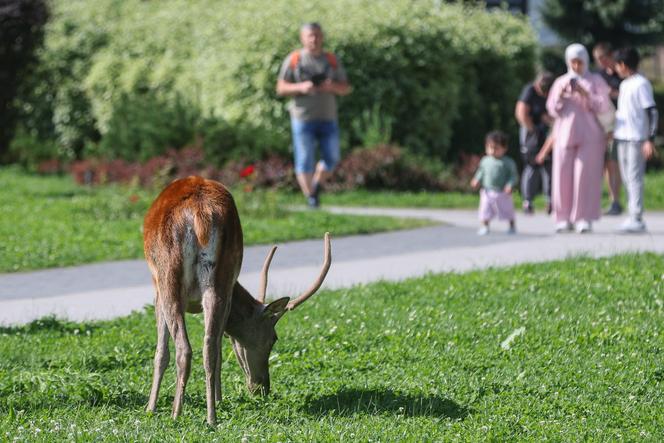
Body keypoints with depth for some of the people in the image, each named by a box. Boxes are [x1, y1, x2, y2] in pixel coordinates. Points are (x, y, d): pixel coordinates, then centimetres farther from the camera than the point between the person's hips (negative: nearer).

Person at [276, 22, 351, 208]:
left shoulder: (332, 60, 7)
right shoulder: (293, 60, 0)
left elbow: (346, 88, 8)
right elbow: (281, 88, 0)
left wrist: (333, 86, -15)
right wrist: (301, 87, -18)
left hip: (328, 118, 3)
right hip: (303, 118, -3)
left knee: (331, 159, 5)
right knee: (305, 160, -5)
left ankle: (316, 185, 30)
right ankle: (310, 196, 3)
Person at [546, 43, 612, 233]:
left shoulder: (596, 81, 9)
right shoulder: (560, 82, 16)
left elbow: (604, 107, -1)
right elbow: (553, 110, 12)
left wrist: (585, 94, -14)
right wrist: (560, 96, -6)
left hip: (589, 136, -2)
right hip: (565, 134, 2)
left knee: (586, 175, -10)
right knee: (563, 176, -5)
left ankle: (584, 218, -8)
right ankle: (564, 219, -1)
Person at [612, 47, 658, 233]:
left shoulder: (641, 84, -11)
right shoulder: (624, 85, 16)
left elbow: (651, 112, -14)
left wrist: (650, 140, -18)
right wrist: (612, 131, 23)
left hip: (637, 139, -9)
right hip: (622, 137, 9)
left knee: (635, 177, -9)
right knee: (627, 178, 10)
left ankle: (636, 219, -9)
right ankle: (633, 216, 16)